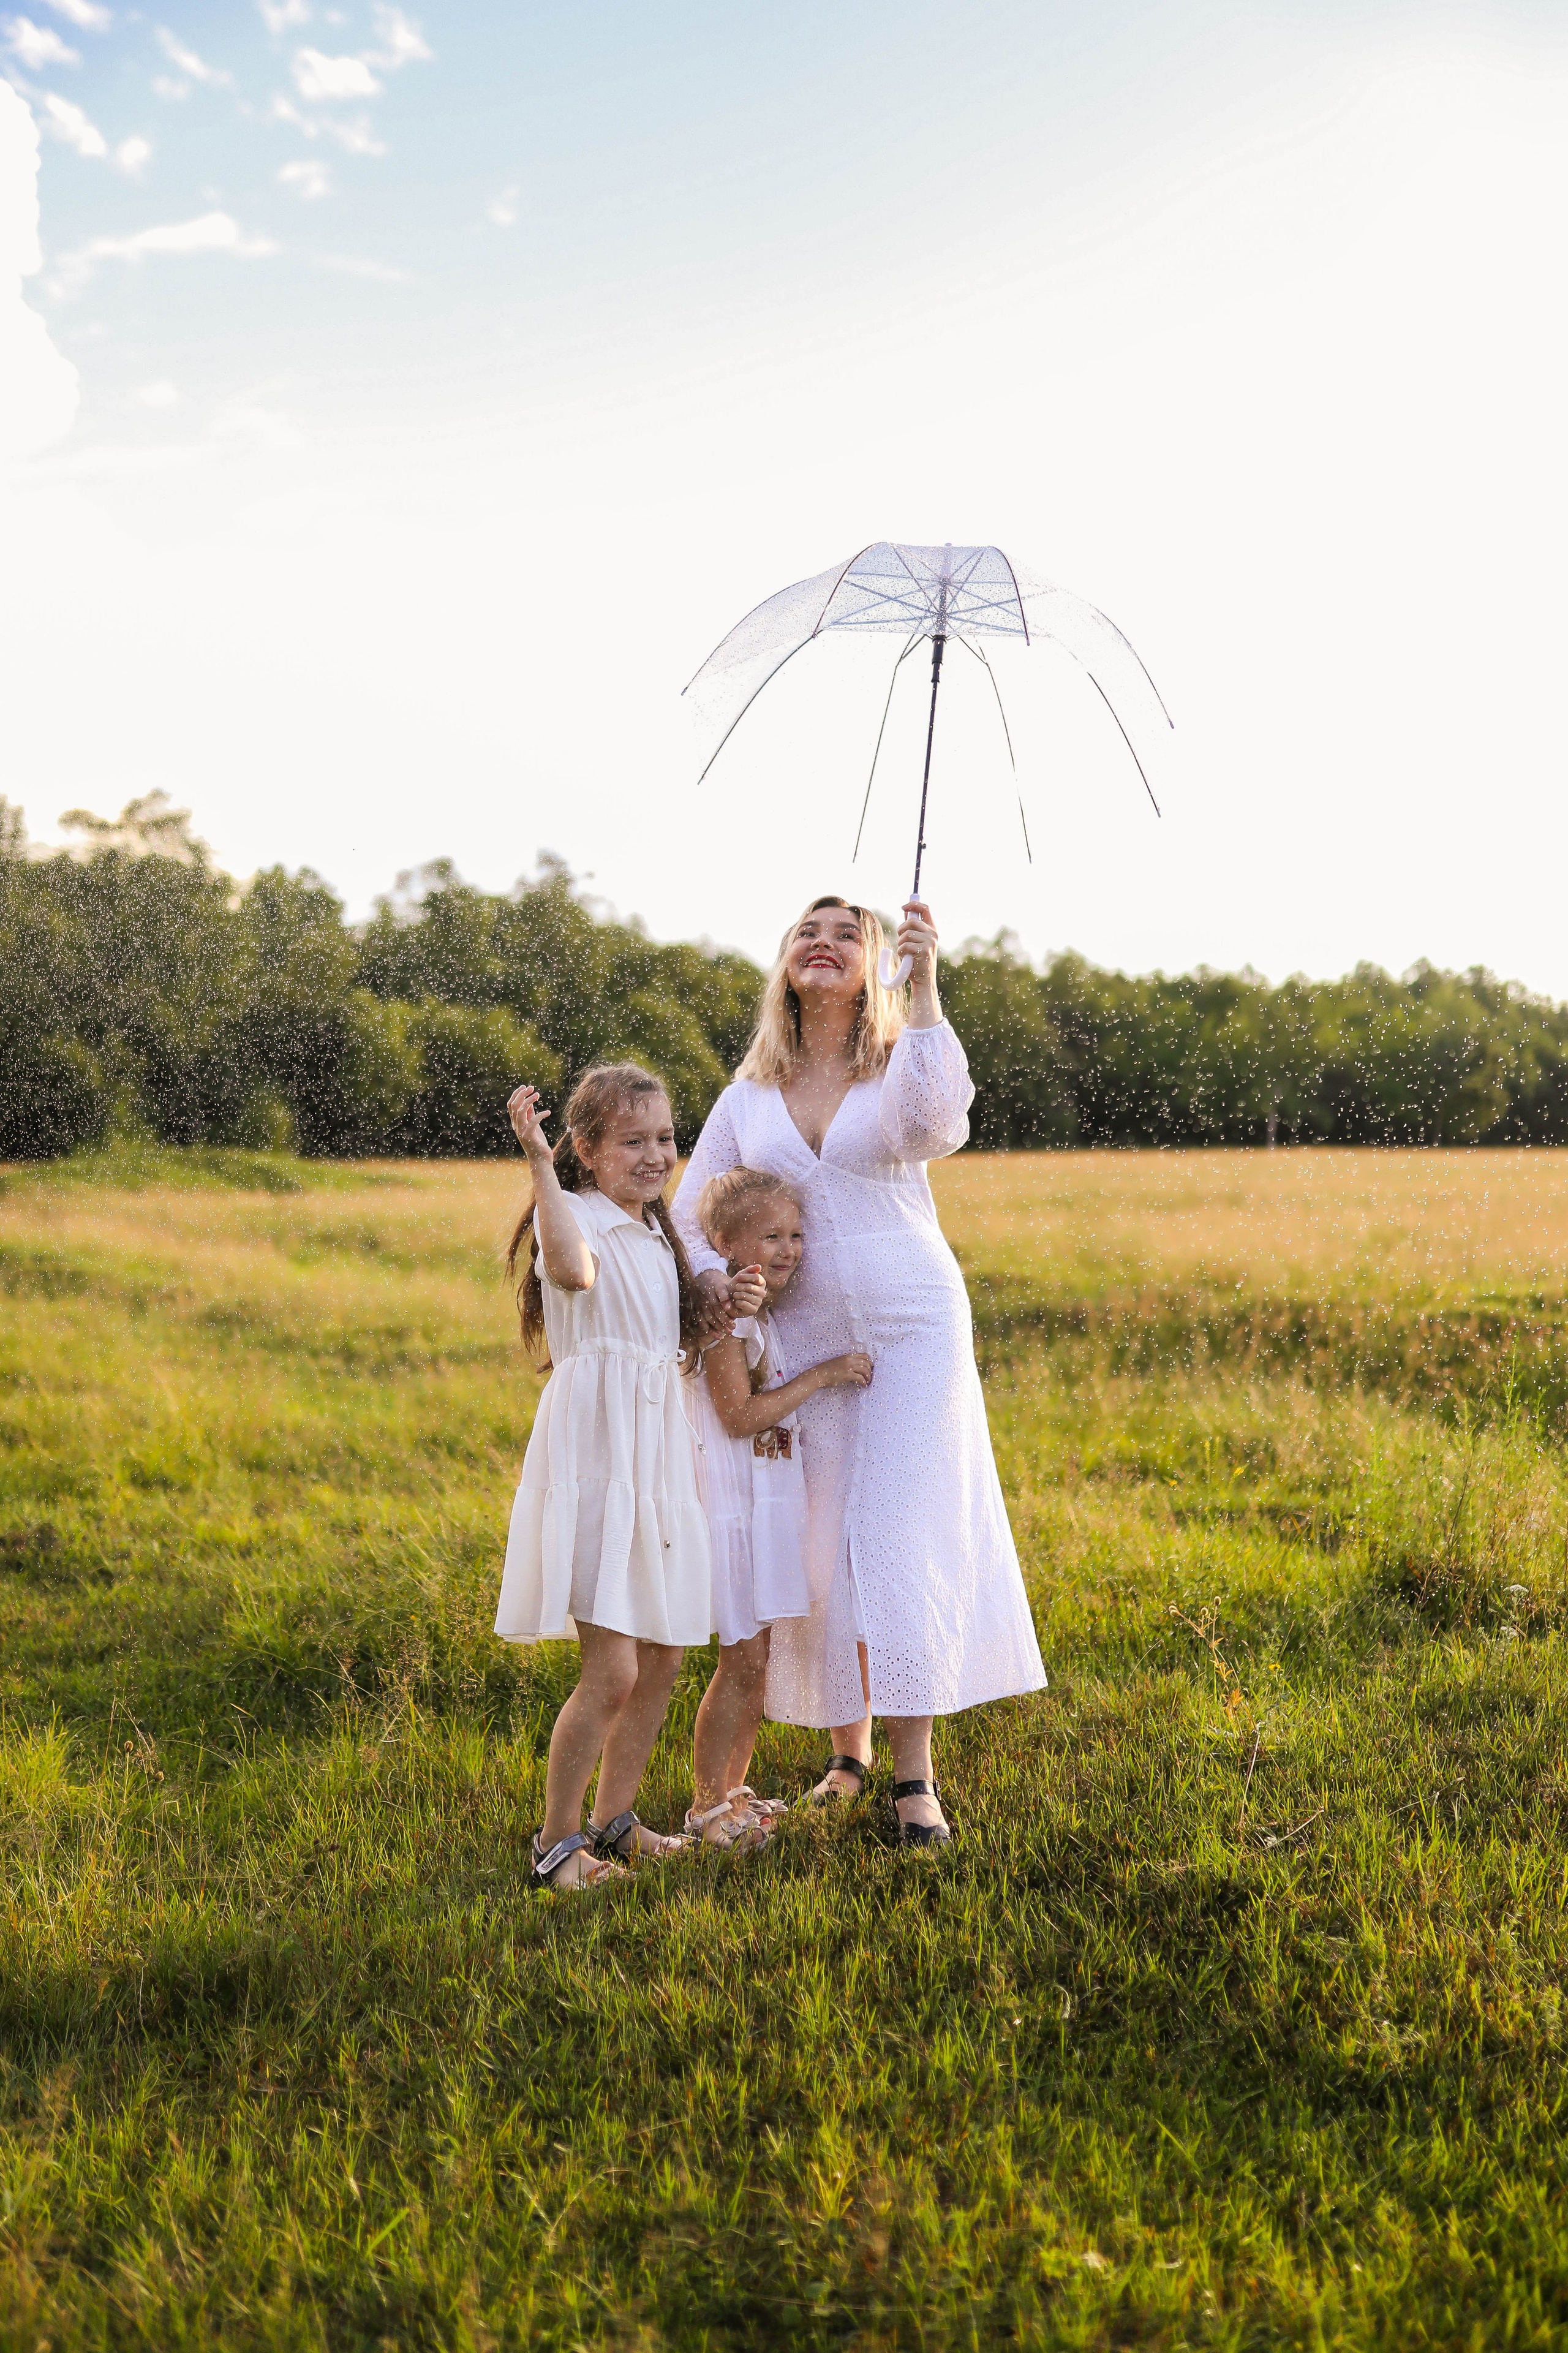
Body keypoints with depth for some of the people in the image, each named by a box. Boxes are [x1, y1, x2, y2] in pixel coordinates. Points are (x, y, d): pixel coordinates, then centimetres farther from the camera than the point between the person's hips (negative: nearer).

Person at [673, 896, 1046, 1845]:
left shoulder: (905, 1068, -1)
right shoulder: (749, 1097, 8)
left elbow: (934, 1123, -26)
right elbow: (693, 1213, 12)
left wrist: (925, 981, -27)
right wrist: (715, 1276, -10)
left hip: (912, 1334, -3)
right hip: (802, 1342, 3)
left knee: (904, 1543, -7)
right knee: (819, 1547, 7)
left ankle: (916, 1778, 1)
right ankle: (848, 1752, 25)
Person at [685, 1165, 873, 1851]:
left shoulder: (763, 1312, 12)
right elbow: (738, 1415, -21)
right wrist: (822, 1375, -18)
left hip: (769, 1502, 9)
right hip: (734, 1503, -9)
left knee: (755, 1654, 14)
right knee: (741, 1659, -5)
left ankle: (733, 1789, 25)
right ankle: (705, 1804, 7)